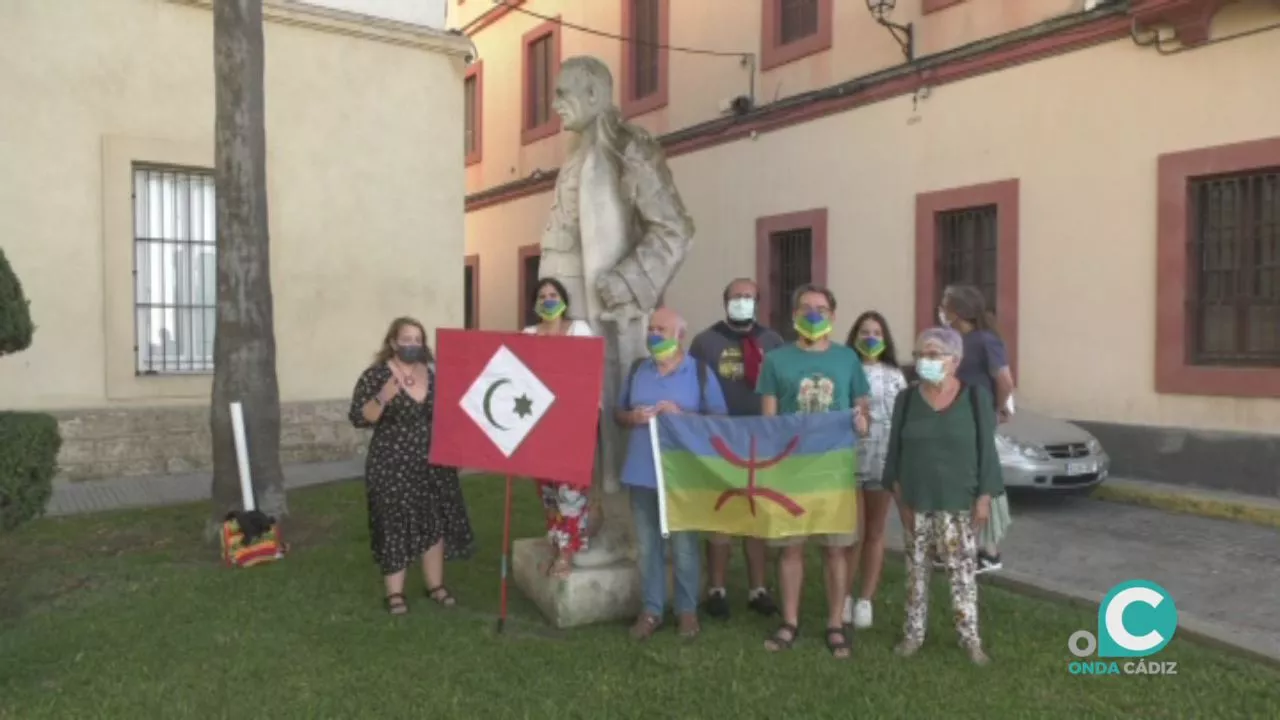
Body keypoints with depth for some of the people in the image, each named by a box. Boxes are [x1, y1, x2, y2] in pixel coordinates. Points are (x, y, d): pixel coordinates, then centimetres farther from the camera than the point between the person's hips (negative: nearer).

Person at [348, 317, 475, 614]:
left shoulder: (434, 373, 6)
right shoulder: (376, 375, -7)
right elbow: (359, 418, -14)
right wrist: (382, 399, -27)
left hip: (433, 462, 5)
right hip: (392, 465, -4)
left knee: (435, 522, 10)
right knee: (395, 525, 1)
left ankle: (435, 585, 25)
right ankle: (395, 592, 14)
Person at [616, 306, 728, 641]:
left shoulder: (700, 373, -1)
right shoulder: (637, 371, 10)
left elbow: (719, 420, -2)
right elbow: (619, 414, 15)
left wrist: (681, 415, -15)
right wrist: (634, 417, -8)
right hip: (642, 472, 3)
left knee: (684, 546, 5)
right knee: (647, 545, 9)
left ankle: (687, 609, 19)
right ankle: (651, 609, 20)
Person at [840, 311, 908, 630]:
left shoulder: (895, 376, 10)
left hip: (884, 463, 3)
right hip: (850, 462, -3)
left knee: (875, 533, 9)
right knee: (854, 532, -3)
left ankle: (866, 600, 19)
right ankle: (844, 597, 13)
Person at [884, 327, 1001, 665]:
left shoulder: (975, 397, -5)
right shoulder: (907, 399, 1)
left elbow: (986, 450, -3)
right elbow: (895, 448, 4)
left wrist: (985, 497, -7)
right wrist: (898, 492, -1)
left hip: (958, 502, -2)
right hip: (916, 501, 2)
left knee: (963, 569, 2)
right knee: (916, 568, 9)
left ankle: (970, 637, 13)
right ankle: (914, 633, 19)